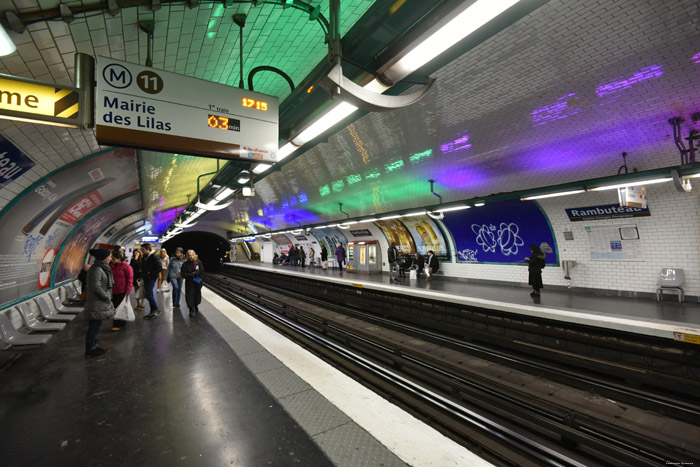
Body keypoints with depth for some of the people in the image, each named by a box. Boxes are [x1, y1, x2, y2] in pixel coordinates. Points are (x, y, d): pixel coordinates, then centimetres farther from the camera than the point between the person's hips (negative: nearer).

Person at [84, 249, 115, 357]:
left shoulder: (101, 268, 11)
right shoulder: (97, 270, -21)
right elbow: (96, 287, -24)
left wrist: (107, 297, 14)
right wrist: (107, 298, -14)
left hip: (100, 303, 10)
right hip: (96, 303, -10)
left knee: (95, 325, 18)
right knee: (94, 325, 0)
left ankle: (93, 346, 28)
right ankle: (90, 349, 11)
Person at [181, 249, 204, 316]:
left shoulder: (198, 262, -3)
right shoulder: (185, 264, -4)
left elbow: (202, 270, -5)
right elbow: (182, 274, -4)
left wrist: (195, 273, -19)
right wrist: (190, 275, -18)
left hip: (197, 281, 1)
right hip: (189, 282, -1)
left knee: (197, 294, 11)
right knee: (189, 296, -5)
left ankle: (196, 306, 36)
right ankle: (191, 310, 5)